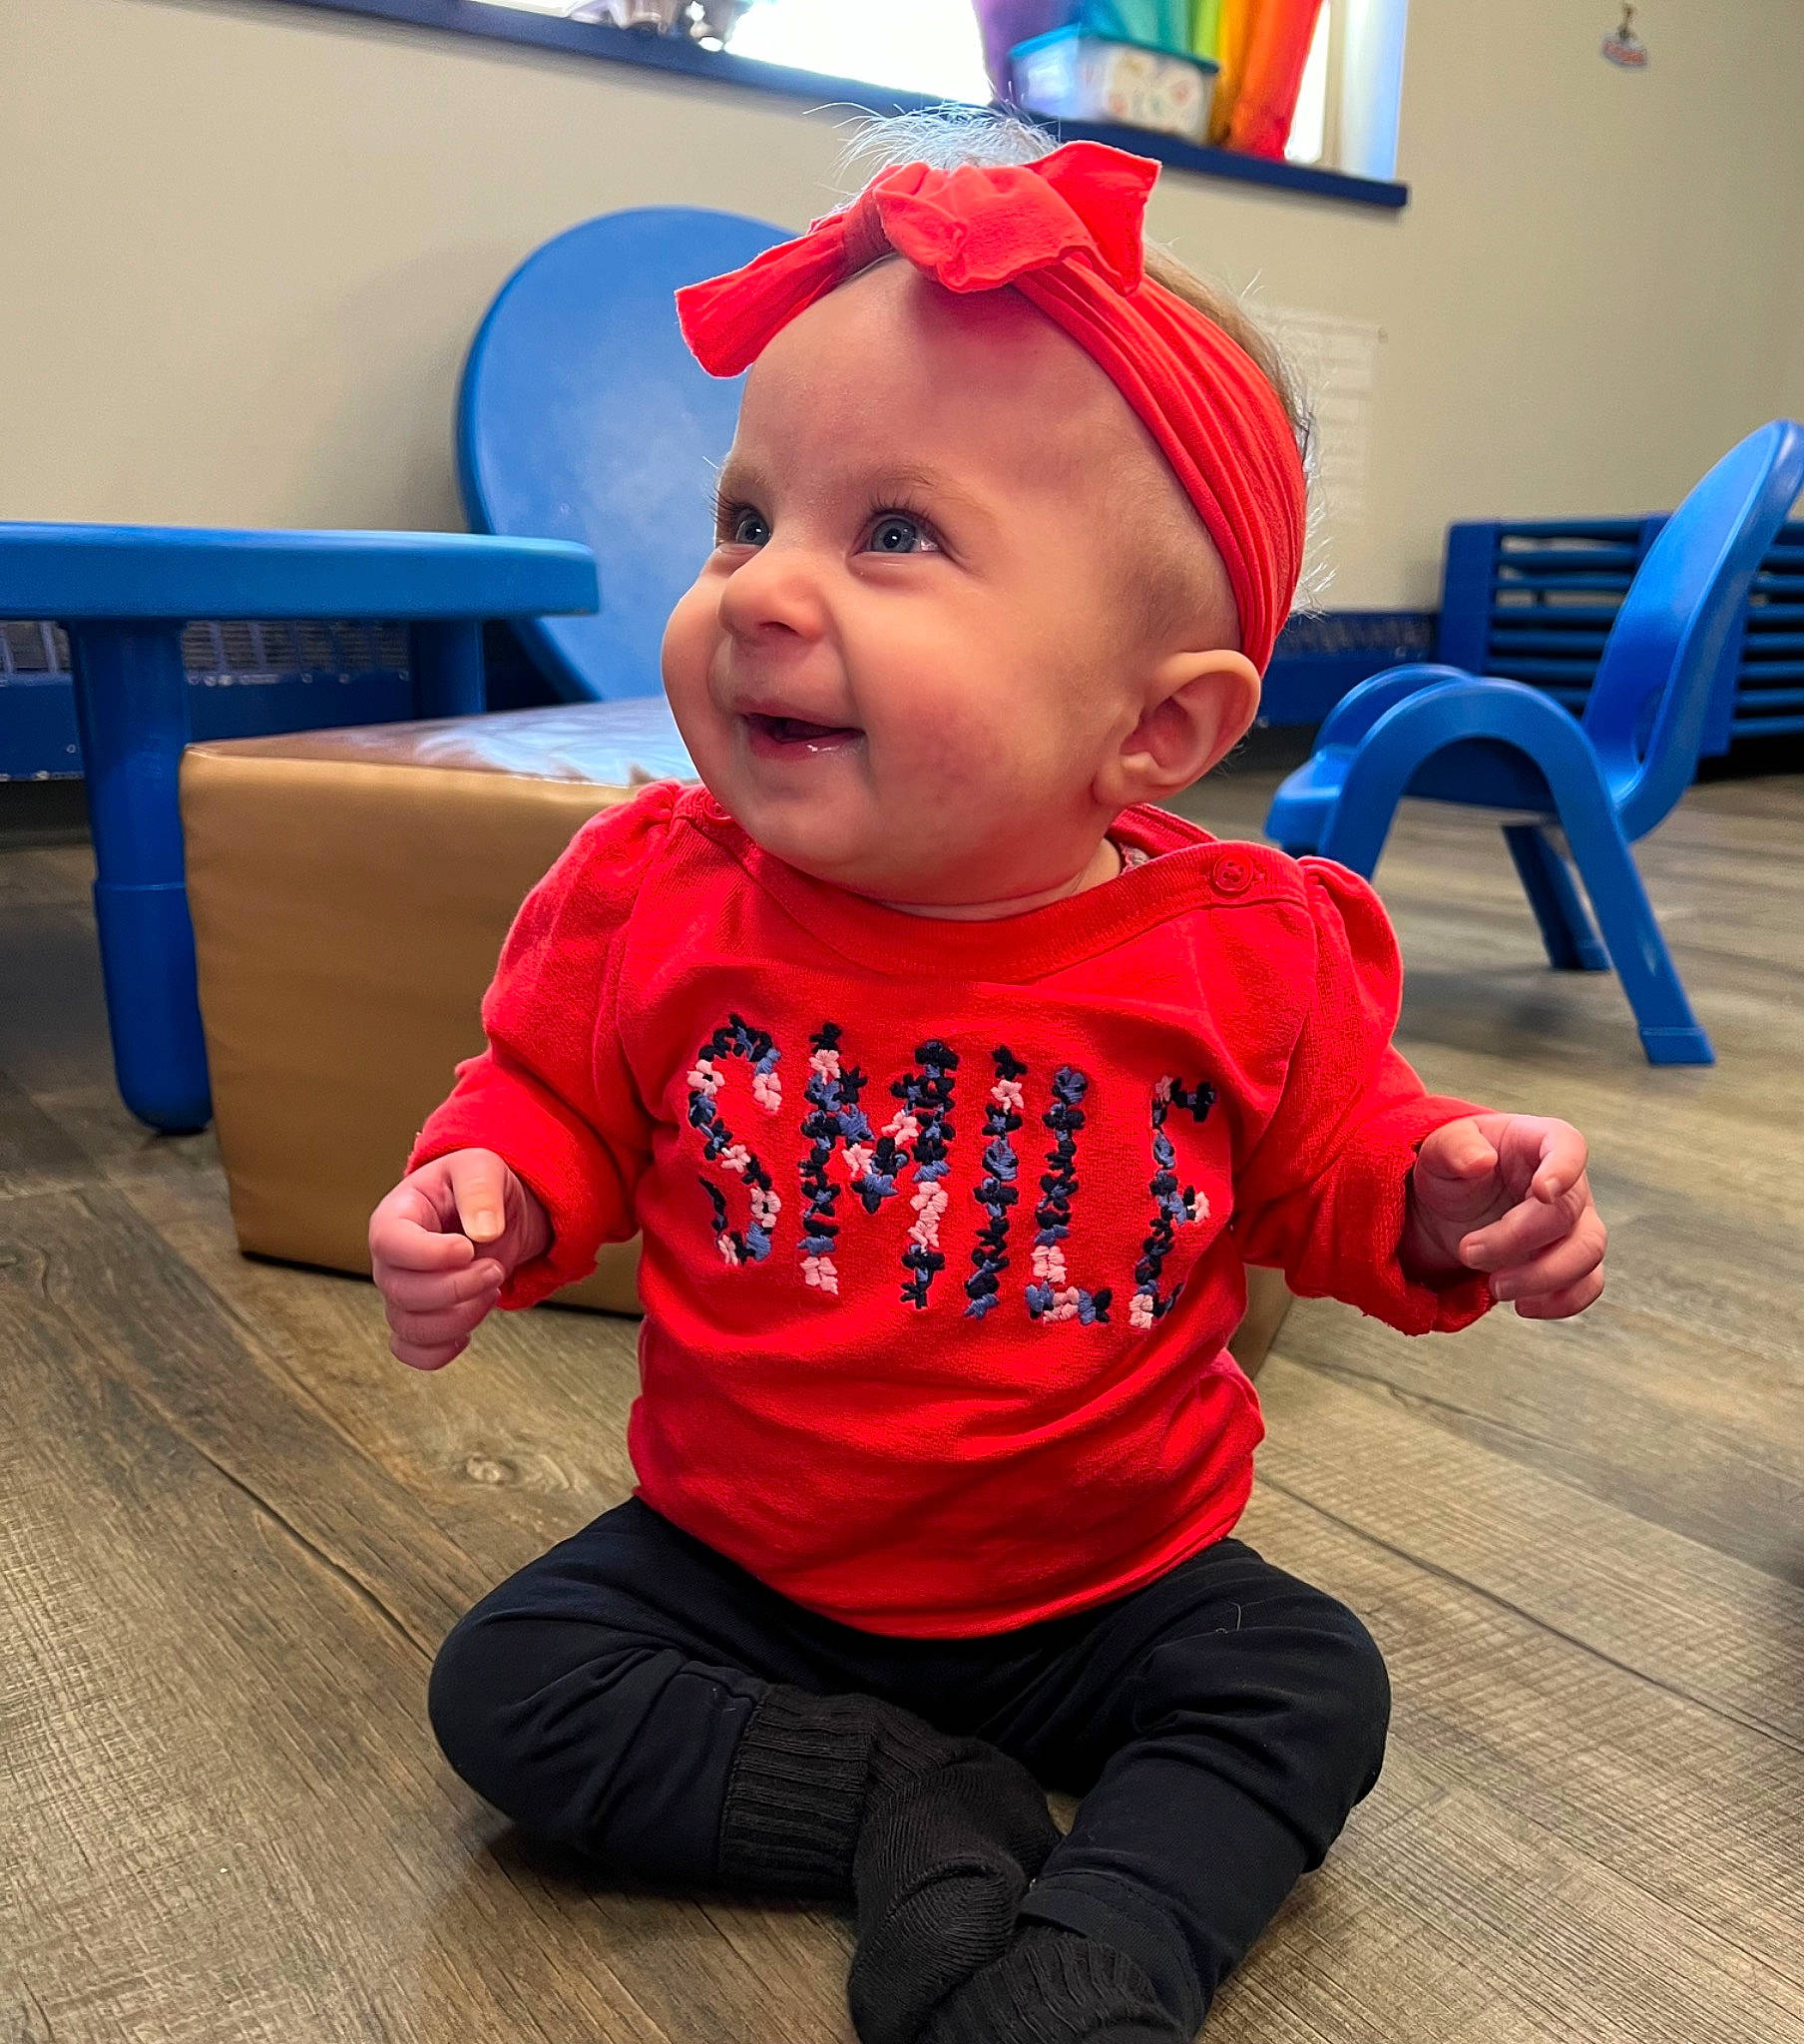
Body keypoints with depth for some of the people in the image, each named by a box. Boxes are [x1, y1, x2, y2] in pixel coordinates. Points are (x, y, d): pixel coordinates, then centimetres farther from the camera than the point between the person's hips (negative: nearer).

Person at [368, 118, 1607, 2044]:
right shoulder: (652, 895, -15)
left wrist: (1442, 1205, -21)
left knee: (1310, 1690, -16)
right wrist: (490, 1189, -18)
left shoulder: (1252, 959, -17)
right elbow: (554, 1089, 3)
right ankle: (915, 1806, -9)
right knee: (507, 1683, -12)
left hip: (1104, 1580, 0)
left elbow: (1329, 1165, 0)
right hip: (735, 1561, 1)